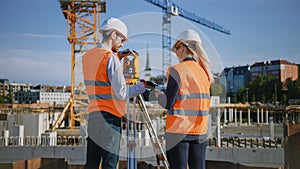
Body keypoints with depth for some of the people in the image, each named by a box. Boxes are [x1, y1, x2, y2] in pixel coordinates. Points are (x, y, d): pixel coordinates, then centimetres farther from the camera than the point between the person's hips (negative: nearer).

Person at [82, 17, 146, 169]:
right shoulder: (110, 58, -13)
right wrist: (141, 86, -4)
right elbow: (121, 93, -17)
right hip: (110, 116, -8)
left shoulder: (87, 56, 11)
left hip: (93, 115, 8)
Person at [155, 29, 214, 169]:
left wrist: (158, 94, 8)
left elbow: (168, 103, -13)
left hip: (179, 129, -6)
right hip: (200, 131, 6)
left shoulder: (177, 70, -11)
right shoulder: (204, 72, 8)